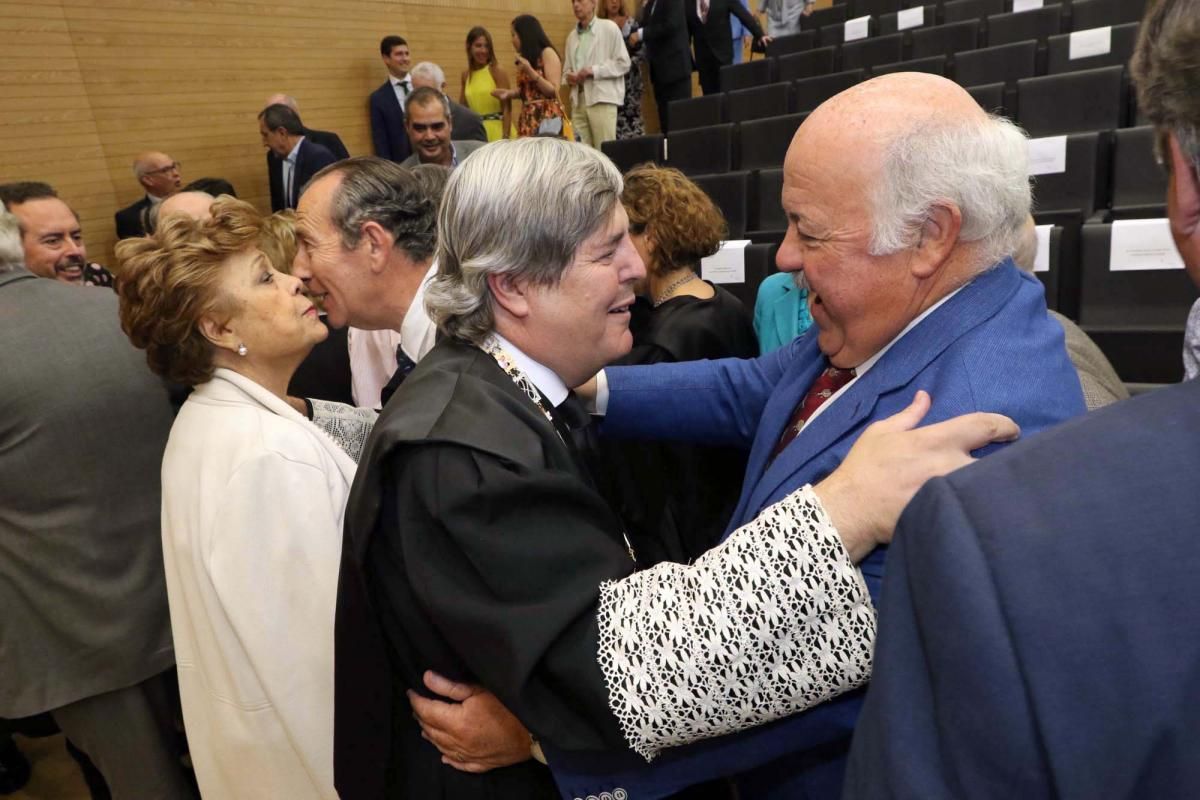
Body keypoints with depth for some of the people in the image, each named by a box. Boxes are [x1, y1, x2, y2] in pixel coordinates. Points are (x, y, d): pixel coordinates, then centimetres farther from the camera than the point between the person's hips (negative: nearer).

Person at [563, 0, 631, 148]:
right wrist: (568, 77, -4)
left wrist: (594, 70, -12)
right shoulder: (572, 35, 17)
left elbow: (623, 63, -3)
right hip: (578, 101, 5)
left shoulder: (609, 28, 3)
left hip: (602, 99, -4)